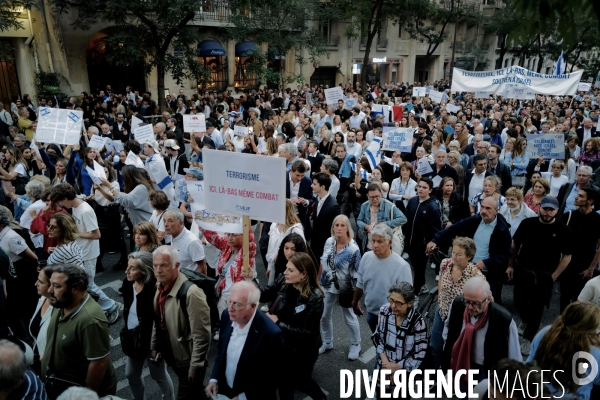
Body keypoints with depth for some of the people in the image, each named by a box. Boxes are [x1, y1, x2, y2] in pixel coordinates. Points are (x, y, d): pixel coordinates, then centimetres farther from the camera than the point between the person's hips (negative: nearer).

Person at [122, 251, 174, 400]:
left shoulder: (154, 289, -29)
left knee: (159, 375, 16)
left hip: (151, 340, -7)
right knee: (131, 375, 24)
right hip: (132, 339, 7)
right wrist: (127, 332, 13)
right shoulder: (127, 283, -6)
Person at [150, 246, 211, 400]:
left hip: (188, 359, -7)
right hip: (171, 355, 7)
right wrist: (154, 346, 13)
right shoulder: (160, 287, -5)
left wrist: (195, 366, -18)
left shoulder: (191, 293, -29)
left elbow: (202, 335, -24)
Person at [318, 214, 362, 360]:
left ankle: (355, 345, 38)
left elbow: (356, 274, -18)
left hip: (345, 289, -5)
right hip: (327, 286, 5)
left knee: (349, 318, 15)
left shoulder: (353, 249, -23)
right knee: (324, 316, 17)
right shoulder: (329, 242, -7)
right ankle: (327, 343, 40)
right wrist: (318, 280, 10)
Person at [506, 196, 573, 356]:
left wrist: (554, 276, -9)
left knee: (536, 307, 6)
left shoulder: (563, 230, -9)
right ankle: (527, 322, 45)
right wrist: (510, 265, 4)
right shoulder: (527, 223, -4)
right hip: (522, 271, 2)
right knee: (519, 302, 13)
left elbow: (567, 256, -4)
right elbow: (515, 244, 5)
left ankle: (528, 339, 22)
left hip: (544, 276, -2)